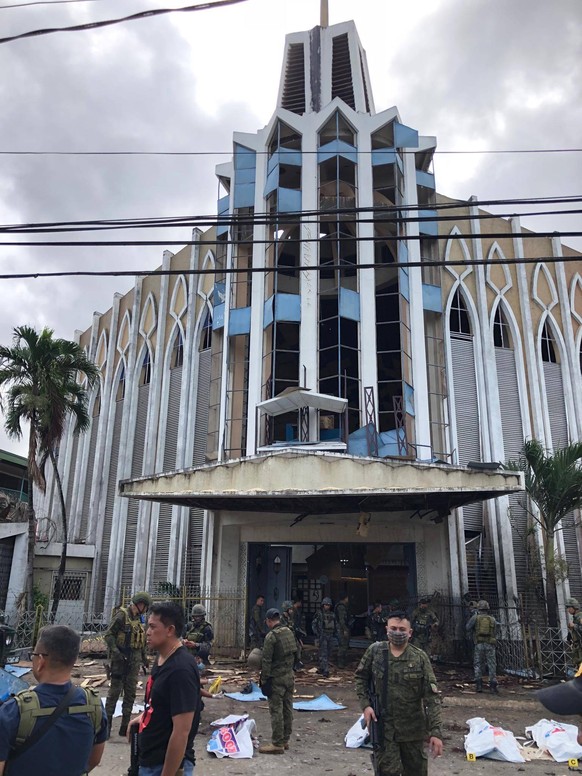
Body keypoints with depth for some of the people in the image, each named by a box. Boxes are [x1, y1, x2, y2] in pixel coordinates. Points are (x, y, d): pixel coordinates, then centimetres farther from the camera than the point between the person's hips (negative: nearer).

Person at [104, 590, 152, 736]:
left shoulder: (139, 619, 14)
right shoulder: (122, 615, -11)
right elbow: (109, 635, -15)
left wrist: (144, 657, 17)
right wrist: (115, 652, -23)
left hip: (134, 660, 7)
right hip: (120, 659, -7)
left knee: (130, 693, 9)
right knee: (115, 690, -3)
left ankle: (125, 726, 16)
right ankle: (107, 723, 8)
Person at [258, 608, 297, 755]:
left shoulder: (271, 636, -16)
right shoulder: (289, 632, 7)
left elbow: (267, 661, -16)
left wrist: (264, 680, -11)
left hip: (277, 678, -8)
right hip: (290, 676, 8)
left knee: (276, 710, -1)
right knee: (287, 709, 14)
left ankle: (277, 744, 3)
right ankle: (285, 740, 23)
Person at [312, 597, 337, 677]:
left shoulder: (332, 614, 11)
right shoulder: (319, 613, -5)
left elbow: (335, 625, 21)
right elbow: (314, 624, -4)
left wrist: (335, 634, 15)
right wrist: (316, 635, -9)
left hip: (330, 636, 6)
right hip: (322, 636, -6)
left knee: (328, 654, 10)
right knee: (323, 653, -11)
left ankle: (321, 668, 23)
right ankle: (325, 670, -13)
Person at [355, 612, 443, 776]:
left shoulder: (420, 657, -9)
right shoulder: (375, 651, -6)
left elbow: (431, 697, -10)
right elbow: (361, 678, 8)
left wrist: (435, 731, -15)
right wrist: (365, 704, -6)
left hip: (413, 728, 1)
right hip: (384, 726, -1)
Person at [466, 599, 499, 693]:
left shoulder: (475, 617, 3)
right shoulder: (492, 619, 9)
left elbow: (468, 628, 6)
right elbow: (494, 631, 17)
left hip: (479, 644, -1)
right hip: (490, 645, 1)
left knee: (478, 665, 10)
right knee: (492, 666, 7)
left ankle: (479, 685, 4)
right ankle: (493, 686, 1)